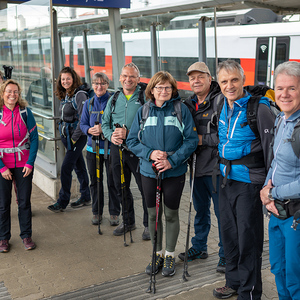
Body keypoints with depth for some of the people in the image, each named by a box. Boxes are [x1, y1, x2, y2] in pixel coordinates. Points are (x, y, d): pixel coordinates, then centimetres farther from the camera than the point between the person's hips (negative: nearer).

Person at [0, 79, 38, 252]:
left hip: (23, 165, 1)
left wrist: (30, 163, -7)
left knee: (25, 201, 8)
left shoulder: (25, 112, -2)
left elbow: (34, 138, 0)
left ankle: (26, 236, 23)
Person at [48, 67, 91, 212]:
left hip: (77, 137, -9)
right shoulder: (64, 95, 12)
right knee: (79, 167, 15)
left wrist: (75, 137, -17)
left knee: (66, 168, -8)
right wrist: (64, 134, 14)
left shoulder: (79, 94, -15)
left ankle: (62, 202, 1)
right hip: (66, 136, 9)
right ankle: (86, 197, 25)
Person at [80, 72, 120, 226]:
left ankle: (114, 213, 18)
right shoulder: (88, 103, 8)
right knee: (95, 181, 13)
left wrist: (104, 129, -22)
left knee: (112, 181, 3)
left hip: (110, 148, -4)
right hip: (93, 148, 4)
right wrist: (89, 130, -11)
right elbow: (83, 123, 10)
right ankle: (96, 212, 27)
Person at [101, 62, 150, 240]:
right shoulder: (114, 99, 12)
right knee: (121, 187, 15)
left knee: (145, 188, -1)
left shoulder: (145, 98, -5)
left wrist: (128, 133, -20)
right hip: (117, 148, 6)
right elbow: (105, 122, 16)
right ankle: (128, 221, 32)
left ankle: (149, 225, 16)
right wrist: (111, 135, -4)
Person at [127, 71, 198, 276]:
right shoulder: (143, 111, 2)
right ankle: (157, 253, 32)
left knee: (171, 214, 10)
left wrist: (172, 161, -18)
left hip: (175, 172, -2)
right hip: (149, 172, 2)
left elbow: (192, 140, -8)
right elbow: (132, 141, 2)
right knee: (153, 214, 13)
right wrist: (150, 153, -15)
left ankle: (170, 255, 28)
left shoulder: (181, 110, -6)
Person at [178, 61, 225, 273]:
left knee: (222, 211, 3)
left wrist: (202, 139, -15)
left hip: (217, 167, -7)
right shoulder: (189, 104, 12)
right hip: (198, 166, 7)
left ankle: (226, 254, 19)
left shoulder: (221, 101, -12)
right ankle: (199, 247, 37)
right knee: (200, 208, 20)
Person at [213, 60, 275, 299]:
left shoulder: (259, 109, -14)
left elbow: (272, 148, -14)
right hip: (226, 180, 7)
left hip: (249, 181, -7)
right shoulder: (223, 107, 8)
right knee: (229, 234, 16)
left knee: (248, 239, 2)